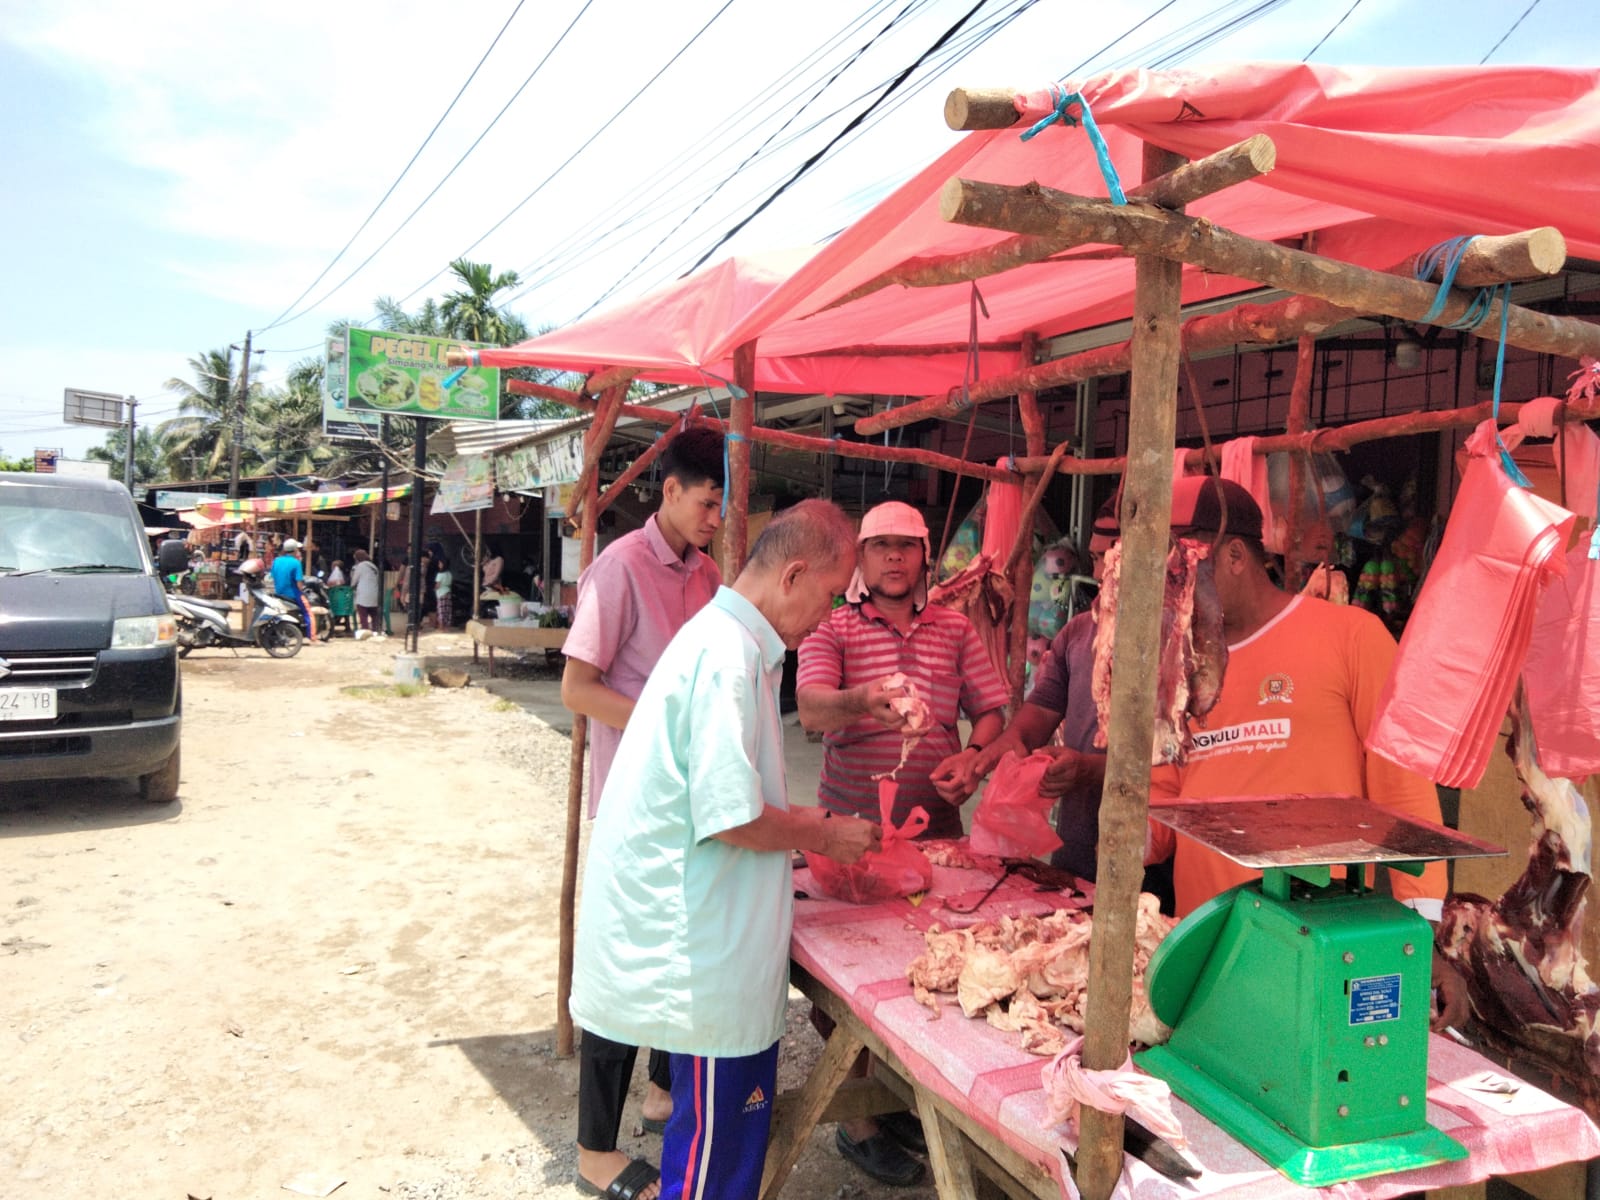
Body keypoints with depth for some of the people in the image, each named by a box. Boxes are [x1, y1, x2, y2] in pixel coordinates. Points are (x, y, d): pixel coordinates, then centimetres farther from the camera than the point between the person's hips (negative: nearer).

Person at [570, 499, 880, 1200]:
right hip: (702, 954, -10)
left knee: (729, 1116, 20)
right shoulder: (729, 656, -22)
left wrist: (801, 824, 13)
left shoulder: (722, 637, 11)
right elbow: (730, 817, -24)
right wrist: (824, 837, -9)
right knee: (716, 1139, 6)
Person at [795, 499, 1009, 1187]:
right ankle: (856, 1118, 19)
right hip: (853, 825, -3)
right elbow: (811, 707, -20)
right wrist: (861, 702, -41)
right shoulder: (833, 630, -3)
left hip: (937, 823, 4)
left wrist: (973, 755, -10)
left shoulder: (955, 630, 10)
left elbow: (991, 709, 12)